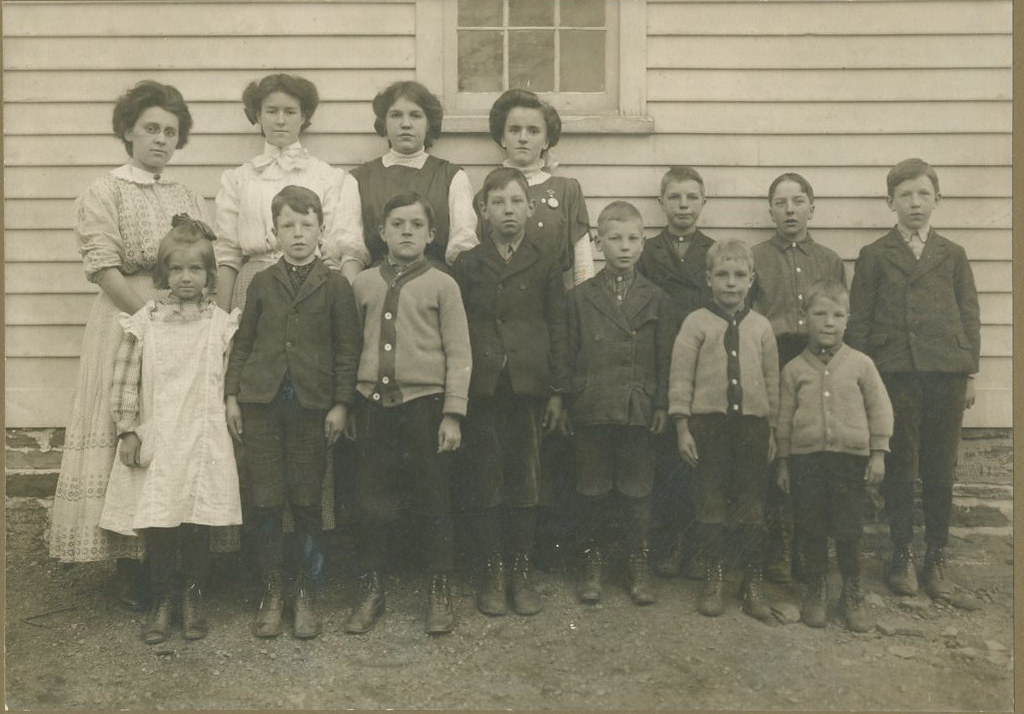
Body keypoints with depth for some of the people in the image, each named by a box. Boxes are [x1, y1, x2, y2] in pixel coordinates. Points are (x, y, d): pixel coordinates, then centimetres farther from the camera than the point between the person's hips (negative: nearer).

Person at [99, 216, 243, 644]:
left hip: (205, 441, 0)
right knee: (158, 526, 3)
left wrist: (234, 419, 3)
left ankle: (193, 598, 25)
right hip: (156, 440, 0)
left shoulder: (222, 324, 2)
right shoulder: (144, 323, 1)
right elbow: (125, 381, 2)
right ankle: (162, 601, 21)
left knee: (198, 524, 6)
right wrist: (127, 430, 0)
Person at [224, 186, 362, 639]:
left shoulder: (335, 286, 1)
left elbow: (348, 348, 1)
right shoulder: (261, 284, 7)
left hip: (312, 403, -1)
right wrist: (231, 396, 4)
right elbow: (242, 342, 10)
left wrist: (341, 404, -4)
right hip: (261, 401, 2)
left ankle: (304, 593, 19)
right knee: (265, 499, 4)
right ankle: (272, 591, 17)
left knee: (307, 500, 5)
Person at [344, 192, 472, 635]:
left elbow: (459, 355, -2)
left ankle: (440, 590, 22)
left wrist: (452, 414, -7)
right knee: (371, 501, 7)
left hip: (424, 403, -2)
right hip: (374, 403, 3)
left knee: (432, 501, 7)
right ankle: (371, 590, 23)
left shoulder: (441, 285, -1)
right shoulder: (363, 284, 8)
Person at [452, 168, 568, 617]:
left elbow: (557, 330, 6)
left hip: (528, 386, 0)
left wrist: (557, 391, 2)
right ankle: (490, 573, 16)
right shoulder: (467, 266, 5)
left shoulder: (545, 266, 5)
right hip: (481, 389, 0)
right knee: (484, 482, 4)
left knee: (526, 480, 6)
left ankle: (521, 571, 18)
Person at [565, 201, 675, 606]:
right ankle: (593, 562, 23)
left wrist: (662, 405, -2)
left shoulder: (656, 300, 4)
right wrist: (565, 401, 0)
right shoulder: (580, 298, 4)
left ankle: (639, 564, 21)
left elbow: (667, 357, 4)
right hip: (592, 409, 0)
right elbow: (569, 354, 4)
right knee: (593, 489, 9)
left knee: (637, 489, 7)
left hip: (641, 410, 0)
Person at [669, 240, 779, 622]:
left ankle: (754, 583, 18)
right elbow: (680, 378, -3)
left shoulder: (760, 326, 6)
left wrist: (772, 430, 9)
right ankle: (712, 581, 20)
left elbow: (772, 380, 10)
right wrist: (683, 428, -7)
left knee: (751, 504, 8)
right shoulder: (696, 323, -1)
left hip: (752, 423, 2)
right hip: (708, 422, -2)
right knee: (711, 504, 7)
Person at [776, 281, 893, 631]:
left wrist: (878, 454, 1)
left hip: (850, 457, -1)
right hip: (805, 458, 1)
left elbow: (880, 409, 5)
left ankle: (852, 593, 23)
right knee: (812, 530, 8)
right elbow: (784, 419, 6)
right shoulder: (794, 369, 3)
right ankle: (816, 591, 25)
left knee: (848, 530, 5)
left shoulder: (860, 363, 1)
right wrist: (783, 462, 7)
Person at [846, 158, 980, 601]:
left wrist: (970, 373, 5)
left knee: (940, 471, 6)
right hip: (895, 373, -2)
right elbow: (858, 321, 4)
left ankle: (936, 558, 17)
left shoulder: (953, 256, 12)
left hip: (946, 372, 2)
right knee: (899, 469, 3)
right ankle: (902, 556, 16)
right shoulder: (874, 256, 6)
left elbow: (969, 316, 11)